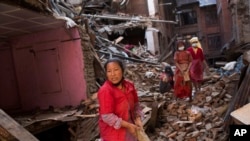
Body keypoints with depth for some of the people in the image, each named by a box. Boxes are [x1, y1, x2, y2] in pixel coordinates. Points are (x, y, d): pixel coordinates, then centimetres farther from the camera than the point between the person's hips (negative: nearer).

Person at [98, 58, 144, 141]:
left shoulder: (129, 86, -3)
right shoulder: (105, 91, -24)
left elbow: (135, 105, 9)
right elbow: (107, 116, -25)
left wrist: (138, 119, -9)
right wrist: (128, 125, -23)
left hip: (129, 128, 7)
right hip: (113, 132, -7)